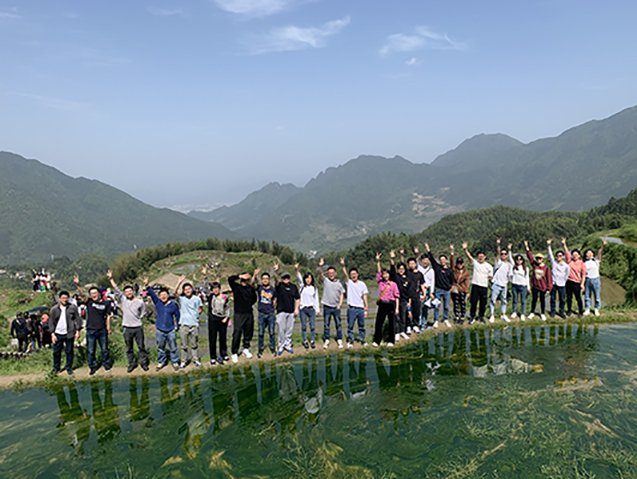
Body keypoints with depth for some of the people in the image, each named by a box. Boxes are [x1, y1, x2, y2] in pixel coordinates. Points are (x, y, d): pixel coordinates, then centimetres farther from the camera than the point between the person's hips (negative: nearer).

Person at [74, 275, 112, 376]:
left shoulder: (105, 303, 1)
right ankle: (93, 367, 23)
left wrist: (108, 328, 7)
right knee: (91, 351, 7)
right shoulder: (89, 302, -2)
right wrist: (77, 284, -36)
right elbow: (82, 294, -19)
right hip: (91, 331, 0)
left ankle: (106, 364, 29)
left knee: (104, 349, 10)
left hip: (102, 330, 1)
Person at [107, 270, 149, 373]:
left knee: (141, 346, 5)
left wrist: (138, 319, 2)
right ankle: (132, 363, 22)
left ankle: (143, 362, 18)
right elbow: (116, 289, -3)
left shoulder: (140, 302, 1)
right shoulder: (123, 299, 3)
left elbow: (143, 313, 13)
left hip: (138, 327, -1)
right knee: (129, 347, 9)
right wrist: (111, 279, -8)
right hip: (127, 328, 1)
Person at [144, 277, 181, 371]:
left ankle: (175, 362, 21)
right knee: (160, 348, 13)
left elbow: (178, 315, 7)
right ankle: (161, 362, 30)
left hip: (171, 330, -1)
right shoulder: (157, 302, -1)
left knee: (173, 348, 6)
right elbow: (151, 293, -13)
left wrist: (177, 326, 5)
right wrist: (146, 286, -29)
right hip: (159, 330, 2)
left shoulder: (173, 304, -3)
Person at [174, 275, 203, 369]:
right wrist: (179, 282, -26)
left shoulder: (197, 299, 4)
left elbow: (200, 309, 16)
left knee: (194, 344, 12)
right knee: (184, 345, 6)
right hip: (184, 324, -1)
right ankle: (183, 361, 18)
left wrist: (195, 314, 0)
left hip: (194, 324, 1)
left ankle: (196, 360, 24)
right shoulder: (181, 299, -1)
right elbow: (175, 293, -19)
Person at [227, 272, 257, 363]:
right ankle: (234, 353, 7)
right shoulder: (236, 287, -4)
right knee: (237, 334, -3)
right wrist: (240, 276, -18)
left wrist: (249, 304, 11)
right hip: (239, 314, -4)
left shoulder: (251, 288, 6)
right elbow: (230, 279, -20)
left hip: (249, 314, 4)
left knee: (248, 333, 12)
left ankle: (246, 349, 31)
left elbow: (254, 299, 21)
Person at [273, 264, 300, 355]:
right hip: (281, 311, -3)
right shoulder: (279, 286, -2)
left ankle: (288, 345, 22)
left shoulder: (293, 286, 8)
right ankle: (281, 346, 13)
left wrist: (296, 308, 6)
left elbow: (297, 298, 14)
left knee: (290, 329, 9)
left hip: (291, 311, 3)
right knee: (281, 329, 1)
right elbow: (276, 279, -24)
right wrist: (275, 272, -43)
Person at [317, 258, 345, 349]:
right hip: (327, 307, -1)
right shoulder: (325, 280, 0)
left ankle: (339, 340, 17)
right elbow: (320, 274, -18)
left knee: (338, 324, 6)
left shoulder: (339, 282, 5)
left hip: (336, 307, 1)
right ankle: (326, 340, 15)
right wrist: (320, 266, -37)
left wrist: (340, 304, -2)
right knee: (326, 324, 5)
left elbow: (342, 294, 9)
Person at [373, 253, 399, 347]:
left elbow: (397, 296, 0)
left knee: (391, 323, 4)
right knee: (378, 323, 1)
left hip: (391, 305, -2)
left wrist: (397, 308, -5)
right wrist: (378, 261, -7)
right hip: (382, 304, 2)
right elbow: (378, 272, 2)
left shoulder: (393, 284, 0)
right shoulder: (380, 282, 7)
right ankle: (376, 341, 8)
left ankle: (390, 341, 16)